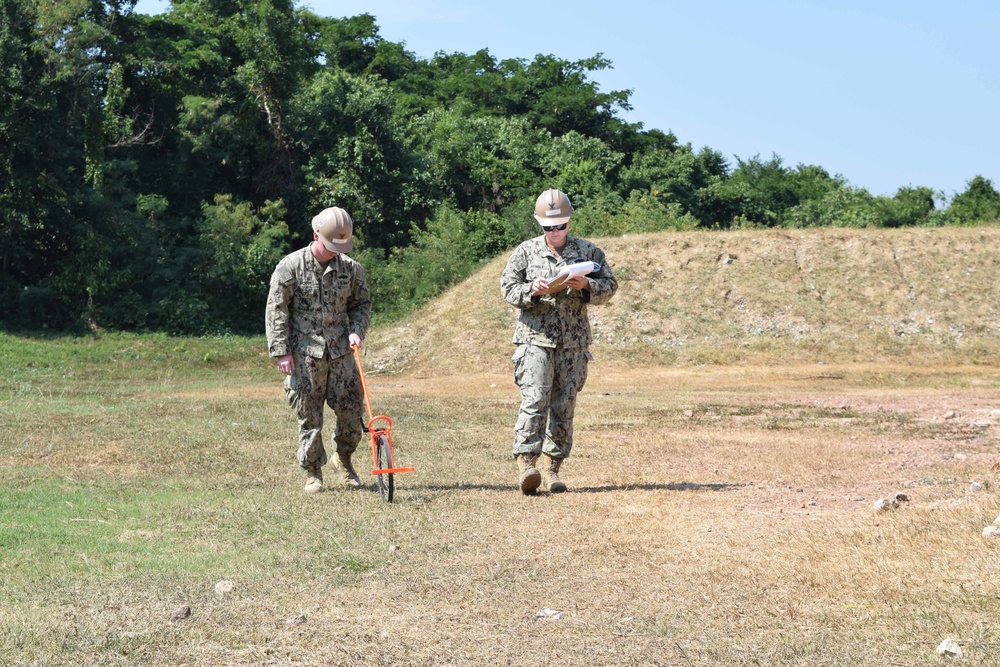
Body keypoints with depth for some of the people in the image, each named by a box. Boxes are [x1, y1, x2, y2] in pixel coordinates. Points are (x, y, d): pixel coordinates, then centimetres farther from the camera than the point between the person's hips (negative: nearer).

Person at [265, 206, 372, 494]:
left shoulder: (351, 268, 5)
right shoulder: (290, 266, -5)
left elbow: (362, 304, 17)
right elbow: (276, 310, -4)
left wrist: (356, 330, -2)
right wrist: (281, 351, -9)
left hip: (341, 352, 3)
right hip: (304, 354, -3)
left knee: (352, 410, 3)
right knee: (309, 416, 0)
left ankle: (344, 459, 28)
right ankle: (313, 472, 14)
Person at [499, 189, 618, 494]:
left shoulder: (588, 251, 10)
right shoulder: (526, 251, 7)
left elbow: (610, 286, 10)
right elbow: (508, 288, 3)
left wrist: (586, 285, -11)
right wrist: (533, 290, -16)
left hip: (574, 342, 2)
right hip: (536, 337, -2)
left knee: (564, 405, 4)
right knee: (535, 399, -15)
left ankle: (555, 468, 11)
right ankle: (526, 464, -20)